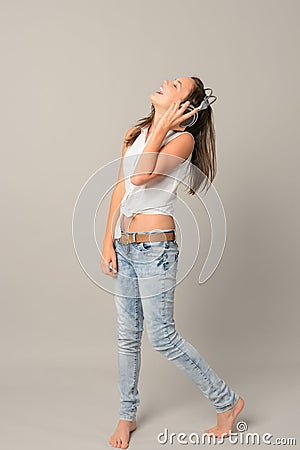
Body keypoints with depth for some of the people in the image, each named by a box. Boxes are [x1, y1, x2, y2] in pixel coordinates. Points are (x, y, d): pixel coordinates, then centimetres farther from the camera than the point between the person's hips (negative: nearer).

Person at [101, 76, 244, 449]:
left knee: (162, 338, -2)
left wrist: (161, 126, -15)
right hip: (124, 245, 7)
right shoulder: (135, 134, 12)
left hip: (154, 246, -7)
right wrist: (108, 243, 7)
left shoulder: (183, 138, -9)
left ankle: (227, 401, 18)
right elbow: (120, 189, 11)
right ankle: (127, 415, 32)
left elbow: (140, 176, -23)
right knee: (127, 335, 14)